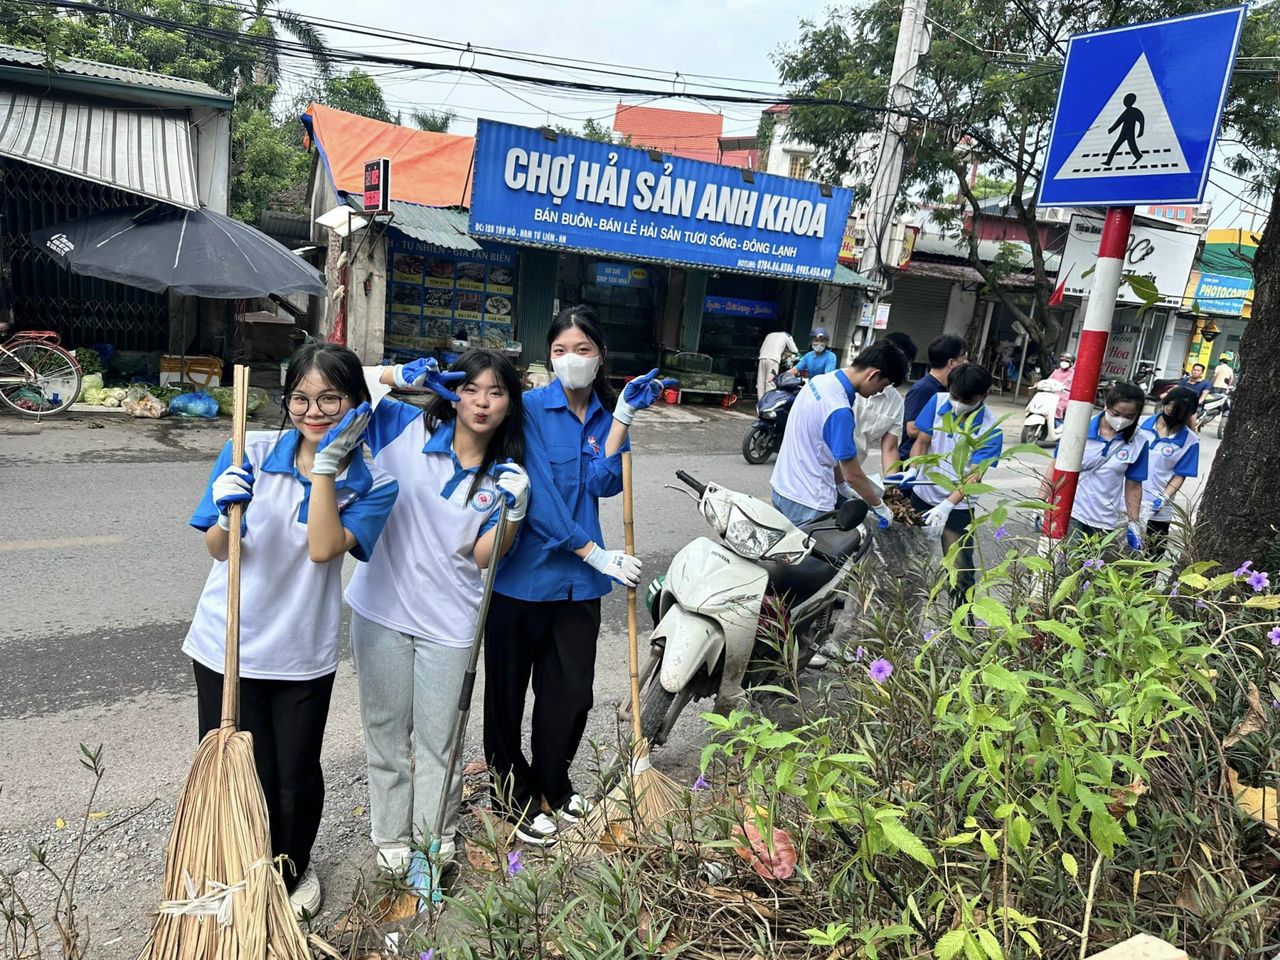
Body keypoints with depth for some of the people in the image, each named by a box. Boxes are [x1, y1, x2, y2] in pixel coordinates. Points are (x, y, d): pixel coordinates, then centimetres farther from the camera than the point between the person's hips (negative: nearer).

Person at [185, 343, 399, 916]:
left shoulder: (372, 484, -8)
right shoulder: (250, 453, -8)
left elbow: (323, 547, -23)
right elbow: (217, 550, -2)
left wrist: (326, 465, -24)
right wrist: (229, 518, -24)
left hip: (303, 655, 0)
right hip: (227, 645, 0)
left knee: (296, 778, 13)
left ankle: (293, 869, 45)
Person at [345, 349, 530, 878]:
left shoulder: (509, 478, -4)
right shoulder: (410, 429, -6)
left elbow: (482, 557, -6)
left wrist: (508, 512, -22)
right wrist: (401, 376, -20)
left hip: (449, 621, 0)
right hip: (382, 609, 0)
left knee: (438, 736, 15)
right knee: (387, 729, 17)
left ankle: (436, 835, 38)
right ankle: (391, 834, 38)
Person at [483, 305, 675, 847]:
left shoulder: (605, 415, 6)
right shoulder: (529, 409, -10)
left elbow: (605, 483, -9)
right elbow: (537, 494, -17)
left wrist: (624, 416, -16)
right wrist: (597, 554, -16)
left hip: (579, 578, 5)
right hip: (523, 572, -4)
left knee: (572, 692, 15)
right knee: (509, 691, 11)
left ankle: (552, 786, 39)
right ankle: (513, 796, 33)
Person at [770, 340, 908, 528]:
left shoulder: (820, 380, 1)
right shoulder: (840, 410, -25)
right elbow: (853, 475, -17)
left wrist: (842, 486, 16)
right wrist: (880, 508, -2)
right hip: (807, 502, -9)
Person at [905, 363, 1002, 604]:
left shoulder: (990, 429, -18)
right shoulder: (938, 402, -9)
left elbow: (975, 475, -21)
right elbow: (921, 442, -3)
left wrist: (947, 506, -34)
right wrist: (912, 471, -23)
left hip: (957, 508, -4)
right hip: (922, 496, 4)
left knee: (961, 572, -2)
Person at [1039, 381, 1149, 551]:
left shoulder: (1137, 443, -3)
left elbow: (1133, 486, 6)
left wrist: (1133, 524, 8)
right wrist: (1040, 502, -5)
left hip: (1107, 523, 1)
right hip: (1071, 514, -1)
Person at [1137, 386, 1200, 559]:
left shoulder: (1189, 441, -9)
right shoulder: (1144, 423, -2)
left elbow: (1180, 475, -8)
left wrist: (1164, 498, -20)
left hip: (1156, 508, -3)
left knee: (1150, 559, 7)